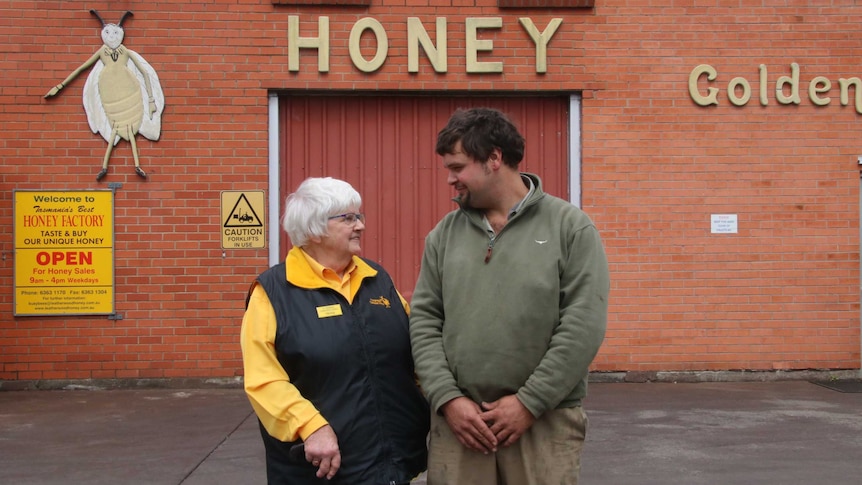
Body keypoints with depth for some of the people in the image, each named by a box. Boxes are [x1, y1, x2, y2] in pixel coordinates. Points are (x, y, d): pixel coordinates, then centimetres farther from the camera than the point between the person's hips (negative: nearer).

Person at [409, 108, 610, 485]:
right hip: (458, 418, 3)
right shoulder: (444, 234, 9)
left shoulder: (570, 226, -2)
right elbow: (424, 320, 6)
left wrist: (529, 402, -12)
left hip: (545, 420, -2)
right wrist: (447, 398, -7)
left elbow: (584, 324, -9)